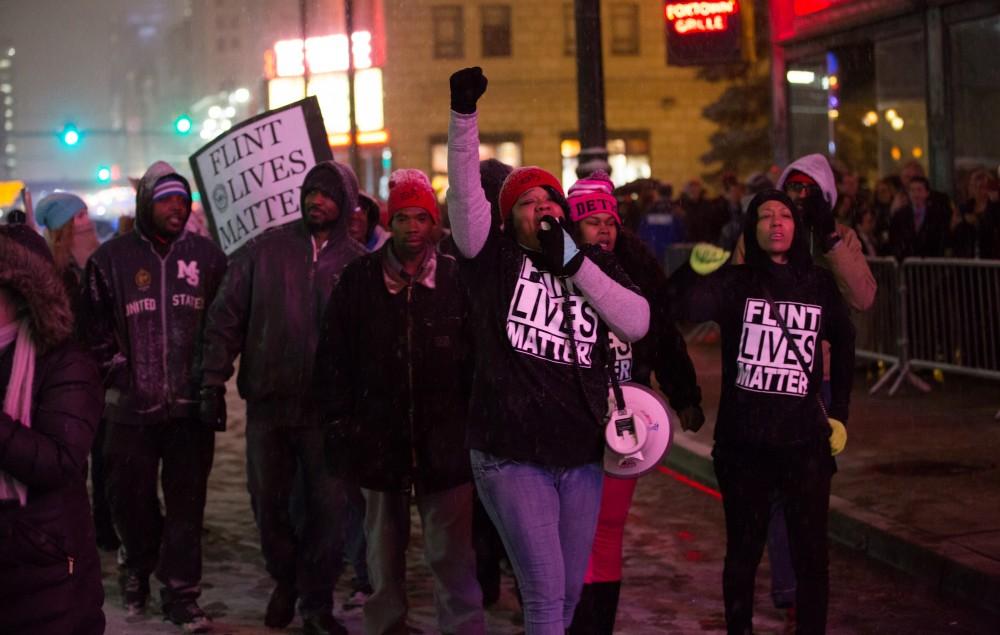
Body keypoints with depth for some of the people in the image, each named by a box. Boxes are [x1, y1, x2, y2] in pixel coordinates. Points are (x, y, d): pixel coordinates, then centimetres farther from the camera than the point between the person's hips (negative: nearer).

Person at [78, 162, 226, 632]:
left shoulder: (207, 256, 4)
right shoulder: (112, 258, 1)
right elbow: (95, 328, 4)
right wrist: (119, 373, -1)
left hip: (191, 404, 1)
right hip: (133, 406, 0)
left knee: (186, 502, 2)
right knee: (131, 498, 8)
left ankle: (181, 593, 11)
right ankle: (138, 568, 35)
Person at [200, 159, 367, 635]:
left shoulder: (356, 262, 0)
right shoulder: (266, 250, 1)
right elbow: (226, 318, 3)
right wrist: (213, 385, -2)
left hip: (328, 408, -1)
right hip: (268, 401, 1)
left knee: (328, 508, 0)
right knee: (268, 503, 11)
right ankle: (285, 579, 36)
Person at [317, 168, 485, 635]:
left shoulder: (457, 280, -2)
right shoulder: (359, 280, 2)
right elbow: (332, 356, 6)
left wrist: (475, 424, -3)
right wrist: (340, 422, 3)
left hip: (444, 439, -2)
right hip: (379, 437, 2)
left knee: (452, 555, -2)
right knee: (384, 549, 13)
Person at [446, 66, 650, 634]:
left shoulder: (595, 267, 9)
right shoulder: (495, 261, 0)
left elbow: (638, 323, -6)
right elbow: (465, 189, -13)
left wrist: (573, 262, -12)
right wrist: (465, 114, -25)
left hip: (582, 457, 4)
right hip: (512, 456, -4)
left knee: (571, 589, 14)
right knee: (546, 589, -8)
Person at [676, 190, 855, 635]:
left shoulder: (820, 285, 4)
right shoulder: (735, 282, -4)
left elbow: (843, 344, 20)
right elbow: (688, 308, -24)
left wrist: (839, 413, 14)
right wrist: (696, 271, -45)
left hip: (804, 441, 1)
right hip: (743, 442, -1)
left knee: (811, 554, 3)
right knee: (743, 551, 10)